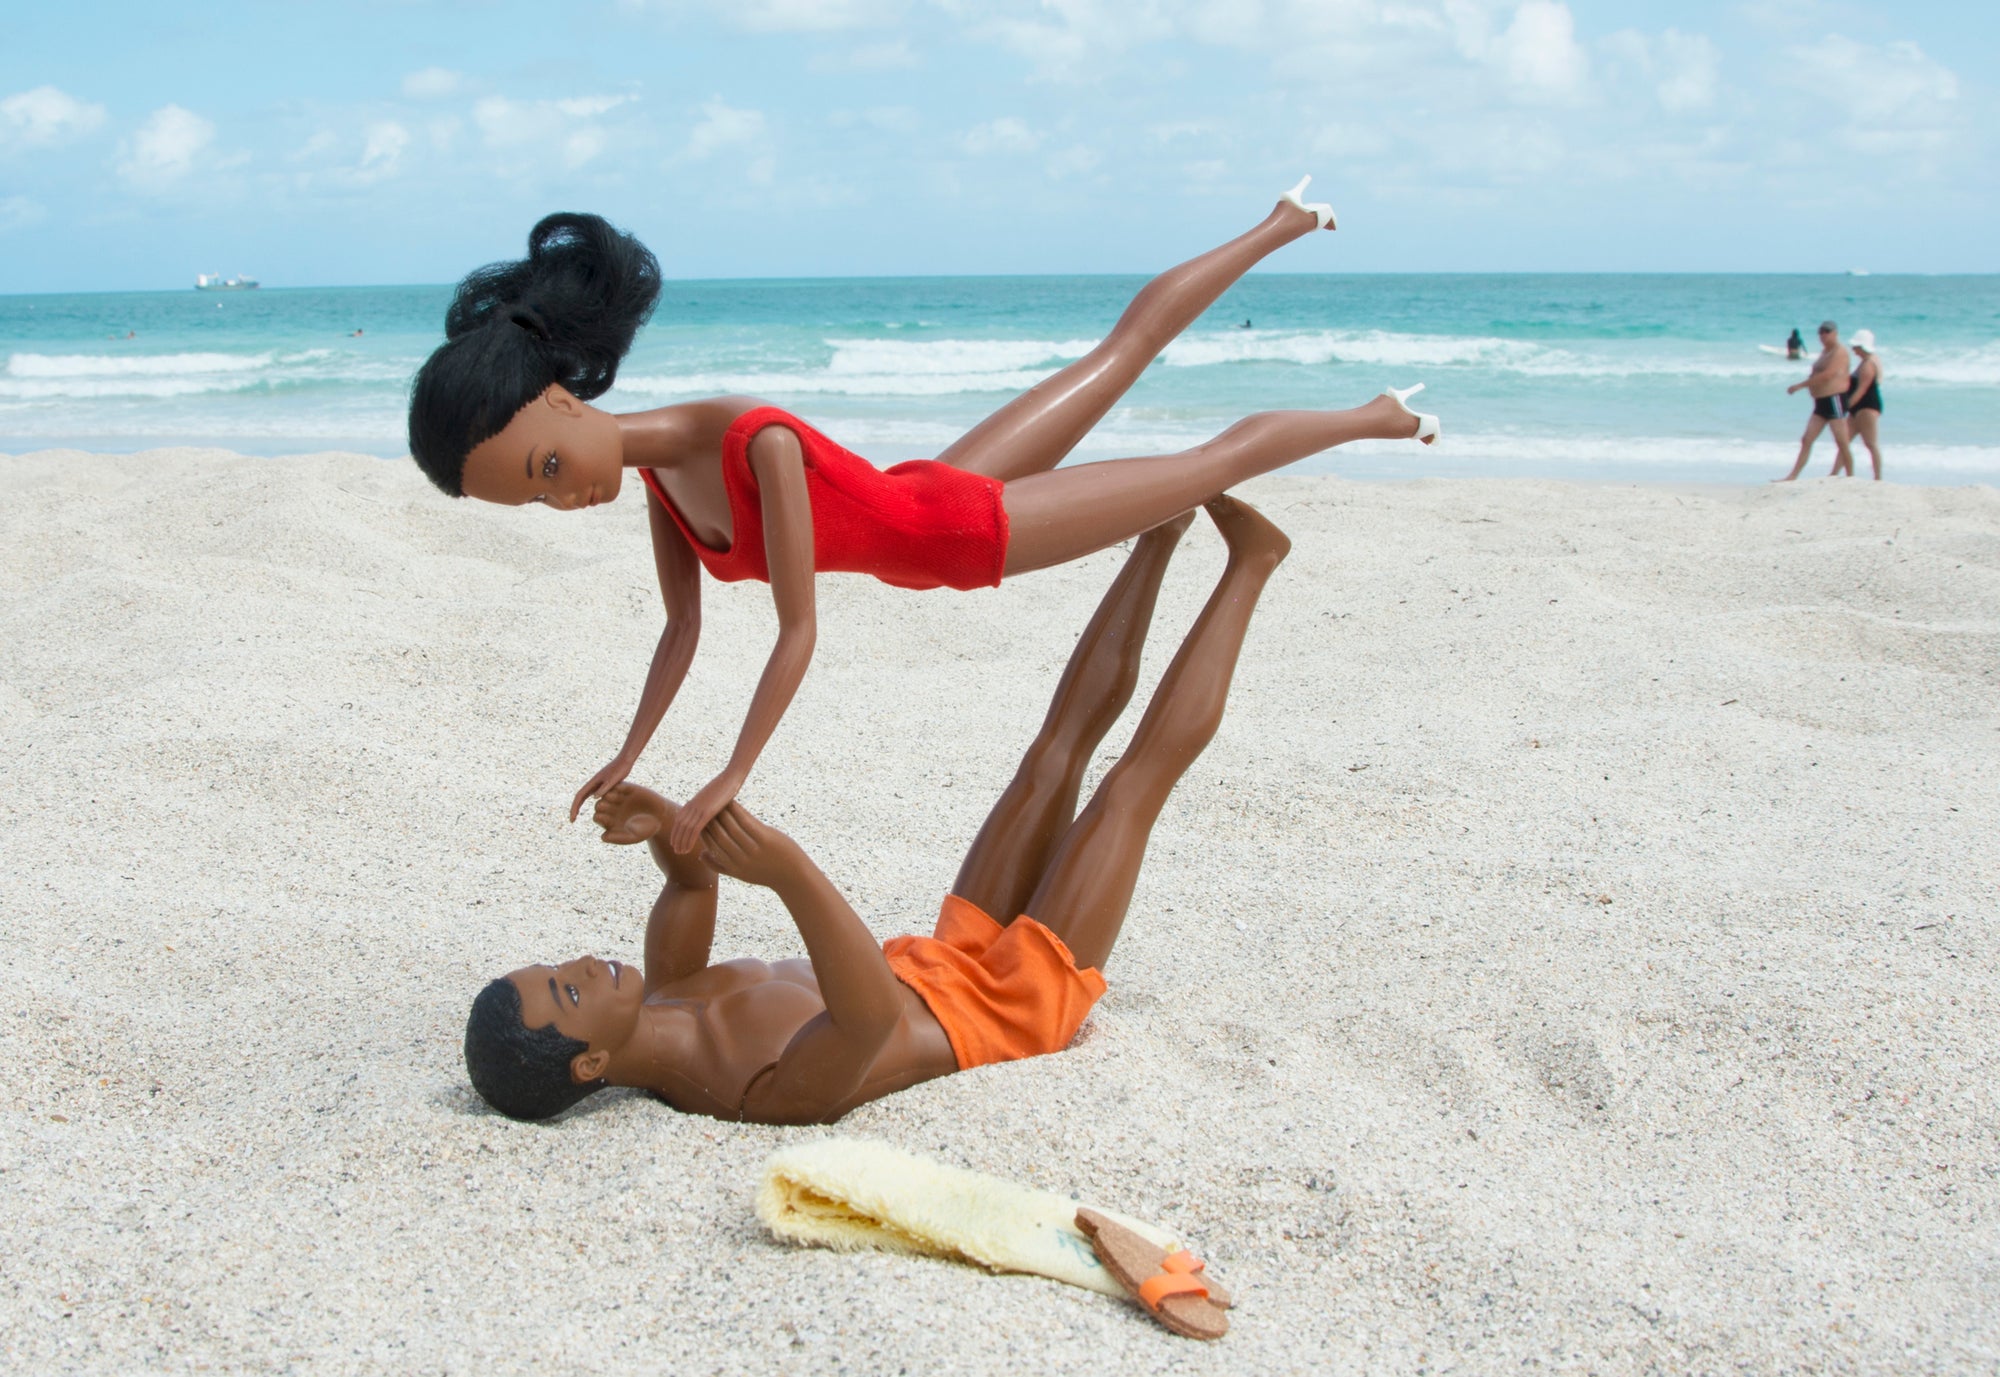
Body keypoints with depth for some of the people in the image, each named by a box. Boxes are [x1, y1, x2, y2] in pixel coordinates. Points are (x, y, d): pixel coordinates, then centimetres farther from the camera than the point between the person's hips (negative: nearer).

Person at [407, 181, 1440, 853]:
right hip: (930, 499, 7)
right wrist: (629, 759, -9)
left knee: (1199, 468, 13)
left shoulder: (757, 442, -40)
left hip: (970, 527, -7)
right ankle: (1281, 225, 43)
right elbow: (682, 628, -4)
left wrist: (731, 782, -33)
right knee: (1123, 352, 24)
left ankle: (1379, 417, 36)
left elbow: (798, 631, -34)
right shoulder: (655, 466, -15)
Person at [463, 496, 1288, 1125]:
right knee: (1140, 771, -5)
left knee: (1065, 740, 8)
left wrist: (667, 828, -19)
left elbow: (692, 878, 5)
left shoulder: (659, 1015, -12)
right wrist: (792, 873, -67)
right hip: (1015, 1006, -7)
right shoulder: (760, 1092, -40)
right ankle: (1248, 561, 13)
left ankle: (1171, 517, 22)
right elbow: (873, 1017, -59)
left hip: (944, 970, 7)